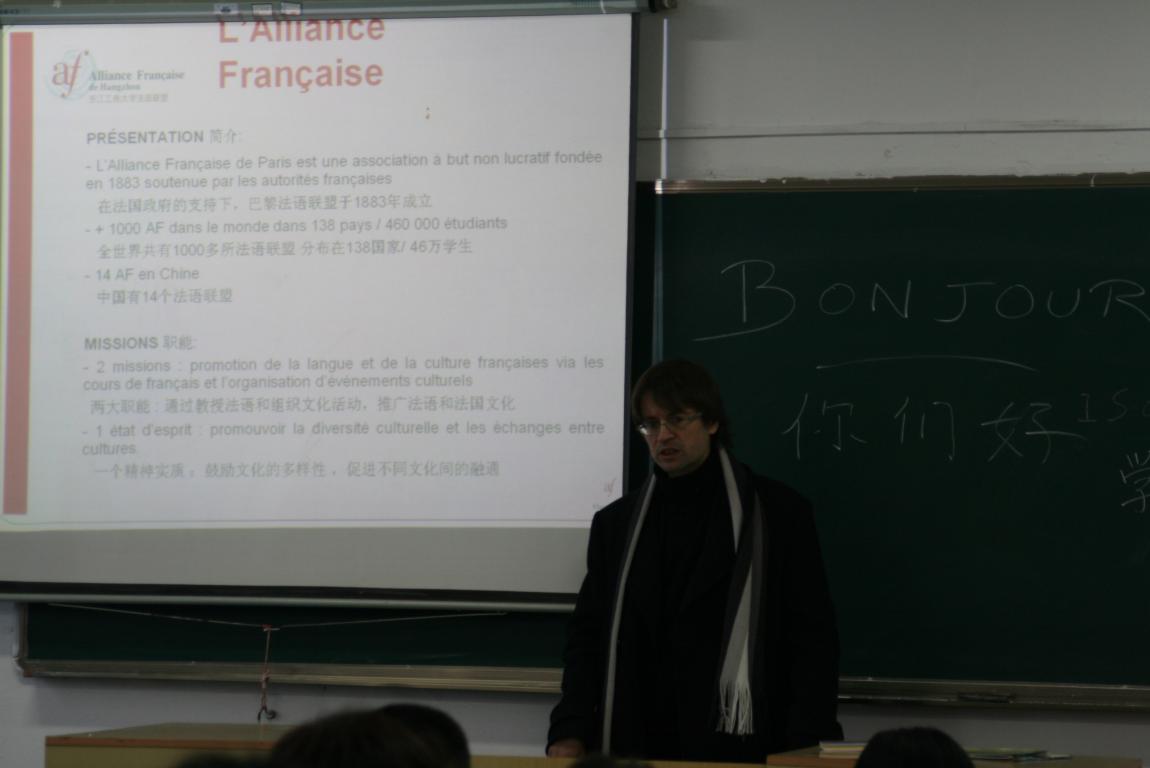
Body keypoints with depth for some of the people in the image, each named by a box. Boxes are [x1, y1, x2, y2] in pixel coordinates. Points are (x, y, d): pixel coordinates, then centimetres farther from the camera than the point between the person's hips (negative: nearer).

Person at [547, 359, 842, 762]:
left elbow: (813, 638, 0)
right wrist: (569, 733, -5)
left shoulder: (778, 512, 3)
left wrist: (807, 751, -11)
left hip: (739, 752, -3)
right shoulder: (616, 524, 14)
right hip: (635, 749, 3)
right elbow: (588, 635, 11)